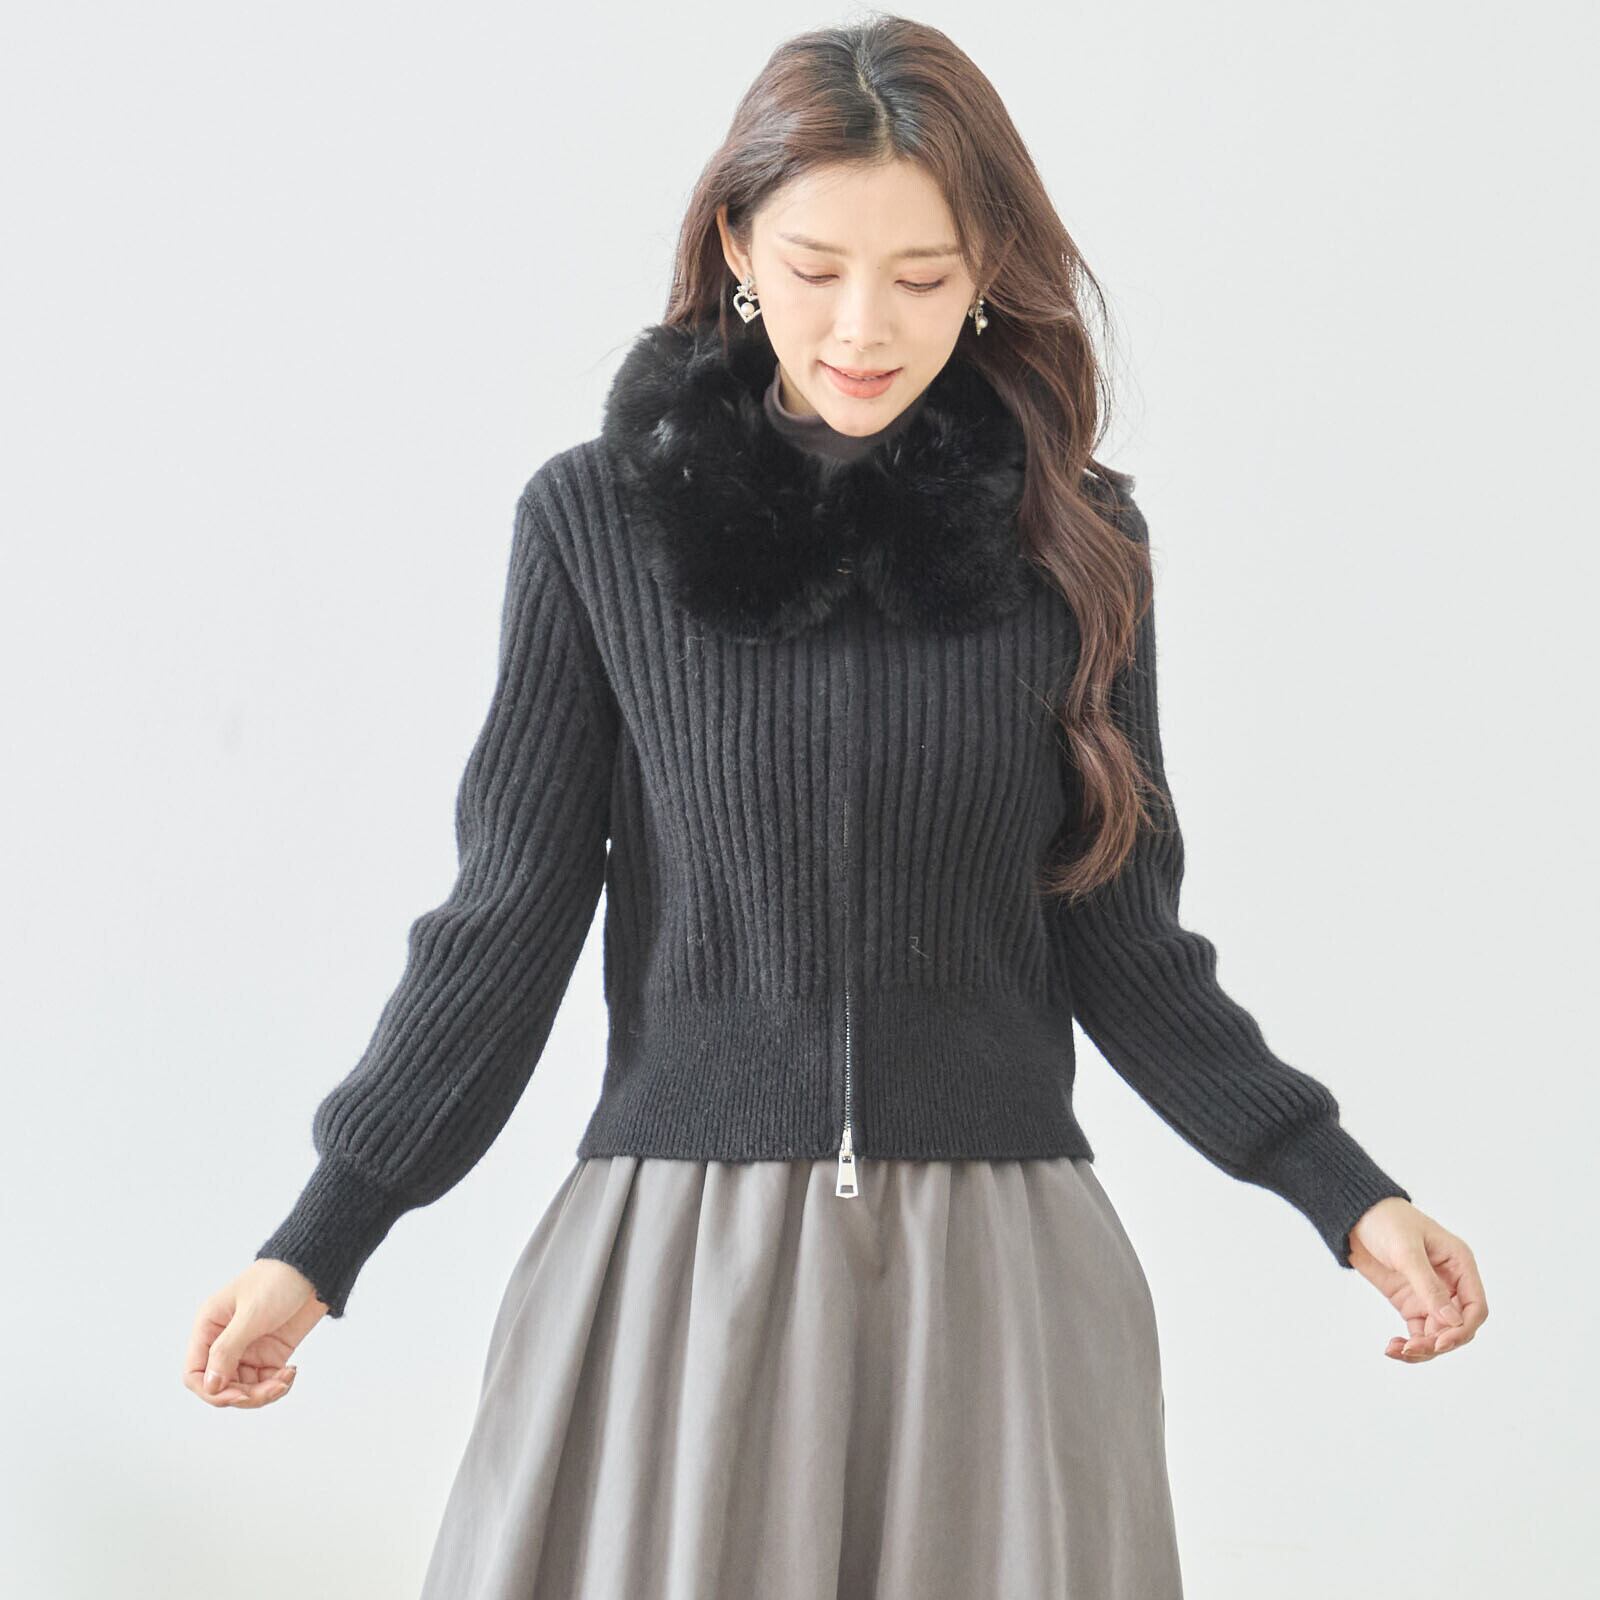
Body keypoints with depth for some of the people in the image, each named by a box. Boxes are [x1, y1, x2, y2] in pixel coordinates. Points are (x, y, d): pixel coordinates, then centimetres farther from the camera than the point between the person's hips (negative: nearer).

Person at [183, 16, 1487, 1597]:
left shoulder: (1069, 540, 1)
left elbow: (1118, 940, 6)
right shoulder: (598, 518, -2)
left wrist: (1343, 1189, -1)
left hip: (990, 1269, 1)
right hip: (679, 1244, -1)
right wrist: (321, 1238, -3)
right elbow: (508, 916, 1)